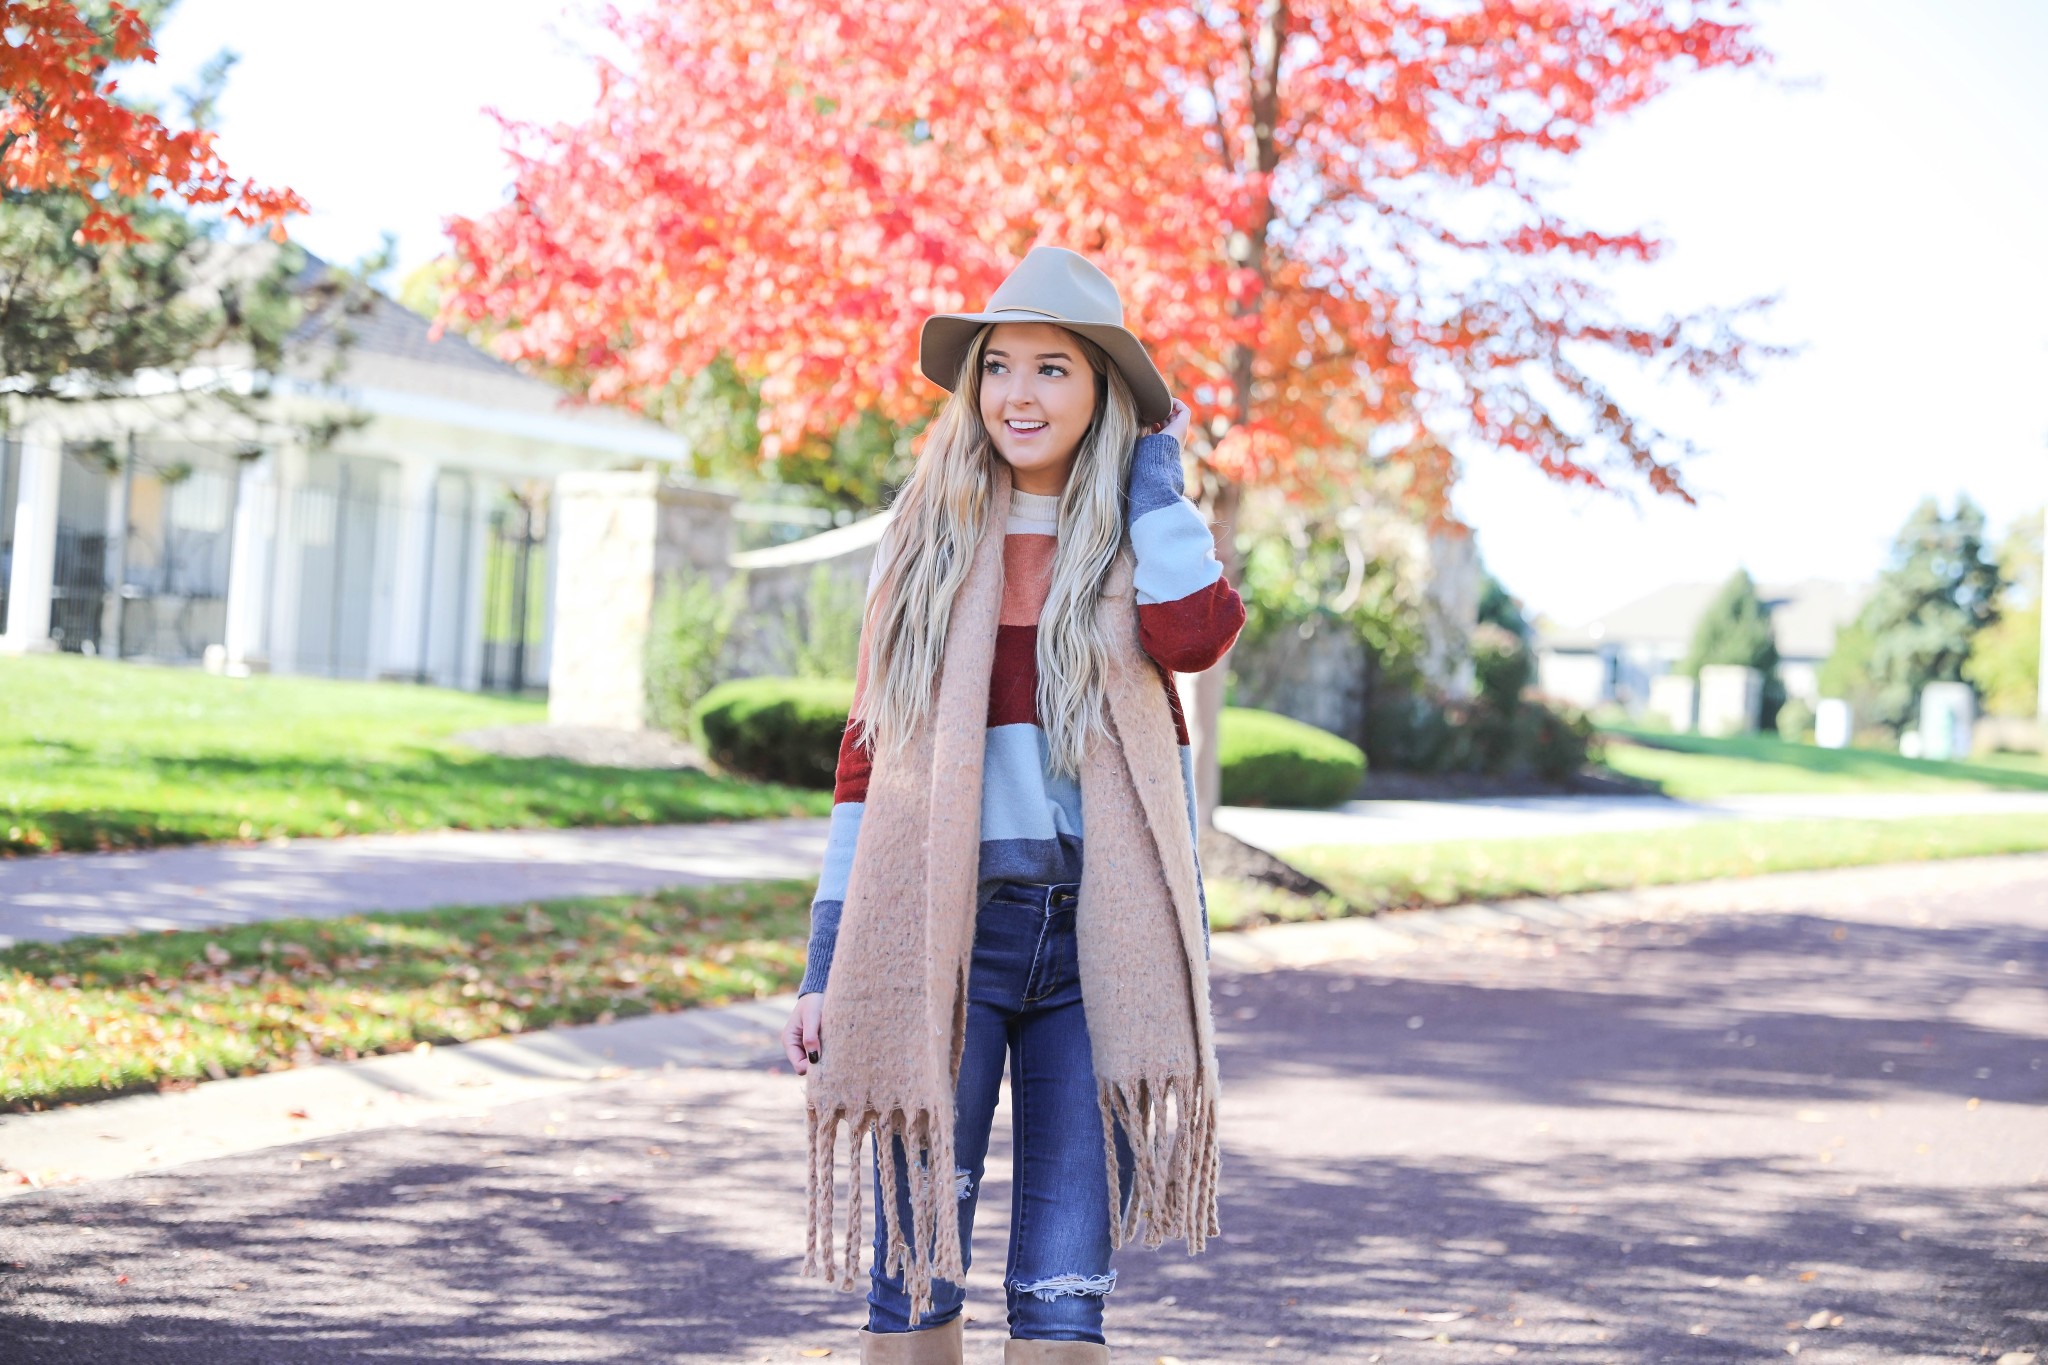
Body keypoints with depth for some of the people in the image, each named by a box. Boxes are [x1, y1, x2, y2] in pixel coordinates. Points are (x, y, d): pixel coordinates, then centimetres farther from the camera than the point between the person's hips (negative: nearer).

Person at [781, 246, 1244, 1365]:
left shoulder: (1139, 545, 9)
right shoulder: (926, 543, 8)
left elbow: (1195, 637, -15)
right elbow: (869, 759, 8)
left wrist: (1154, 463, -1)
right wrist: (827, 966, 4)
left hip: (1097, 939, 0)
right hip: (941, 935, 0)